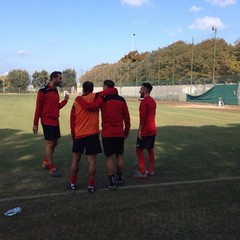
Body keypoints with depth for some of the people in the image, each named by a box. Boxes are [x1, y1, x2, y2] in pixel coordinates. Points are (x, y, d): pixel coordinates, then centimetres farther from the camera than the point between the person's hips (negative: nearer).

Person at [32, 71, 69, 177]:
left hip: (55, 121, 8)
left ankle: (46, 163, 28)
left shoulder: (55, 91, 13)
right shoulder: (43, 91, -11)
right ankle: (52, 169, 1)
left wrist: (65, 100, 2)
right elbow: (38, 108, -10)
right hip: (47, 121, -8)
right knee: (49, 144, -5)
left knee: (54, 142, 13)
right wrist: (35, 124, -11)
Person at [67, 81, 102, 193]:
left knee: (75, 159, 15)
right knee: (92, 161, 2)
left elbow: (72, 119, 8)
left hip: (78, 134, 3)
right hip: (92, 134, -3)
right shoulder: (94, 97, -4)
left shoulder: (76, 101, 4)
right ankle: (91, 186, 5)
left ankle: (72, 184, 21)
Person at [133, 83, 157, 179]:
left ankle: (142, 172, -2)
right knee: (150, 149, 13)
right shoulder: (153, 101, 13)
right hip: (152, 130, 9)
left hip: (145, 131, -9)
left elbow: (142, 117, -21)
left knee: (139, 150, -2)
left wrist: (140, 130, -18)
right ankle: (151, 170, 19)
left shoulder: (144, 101, -16)